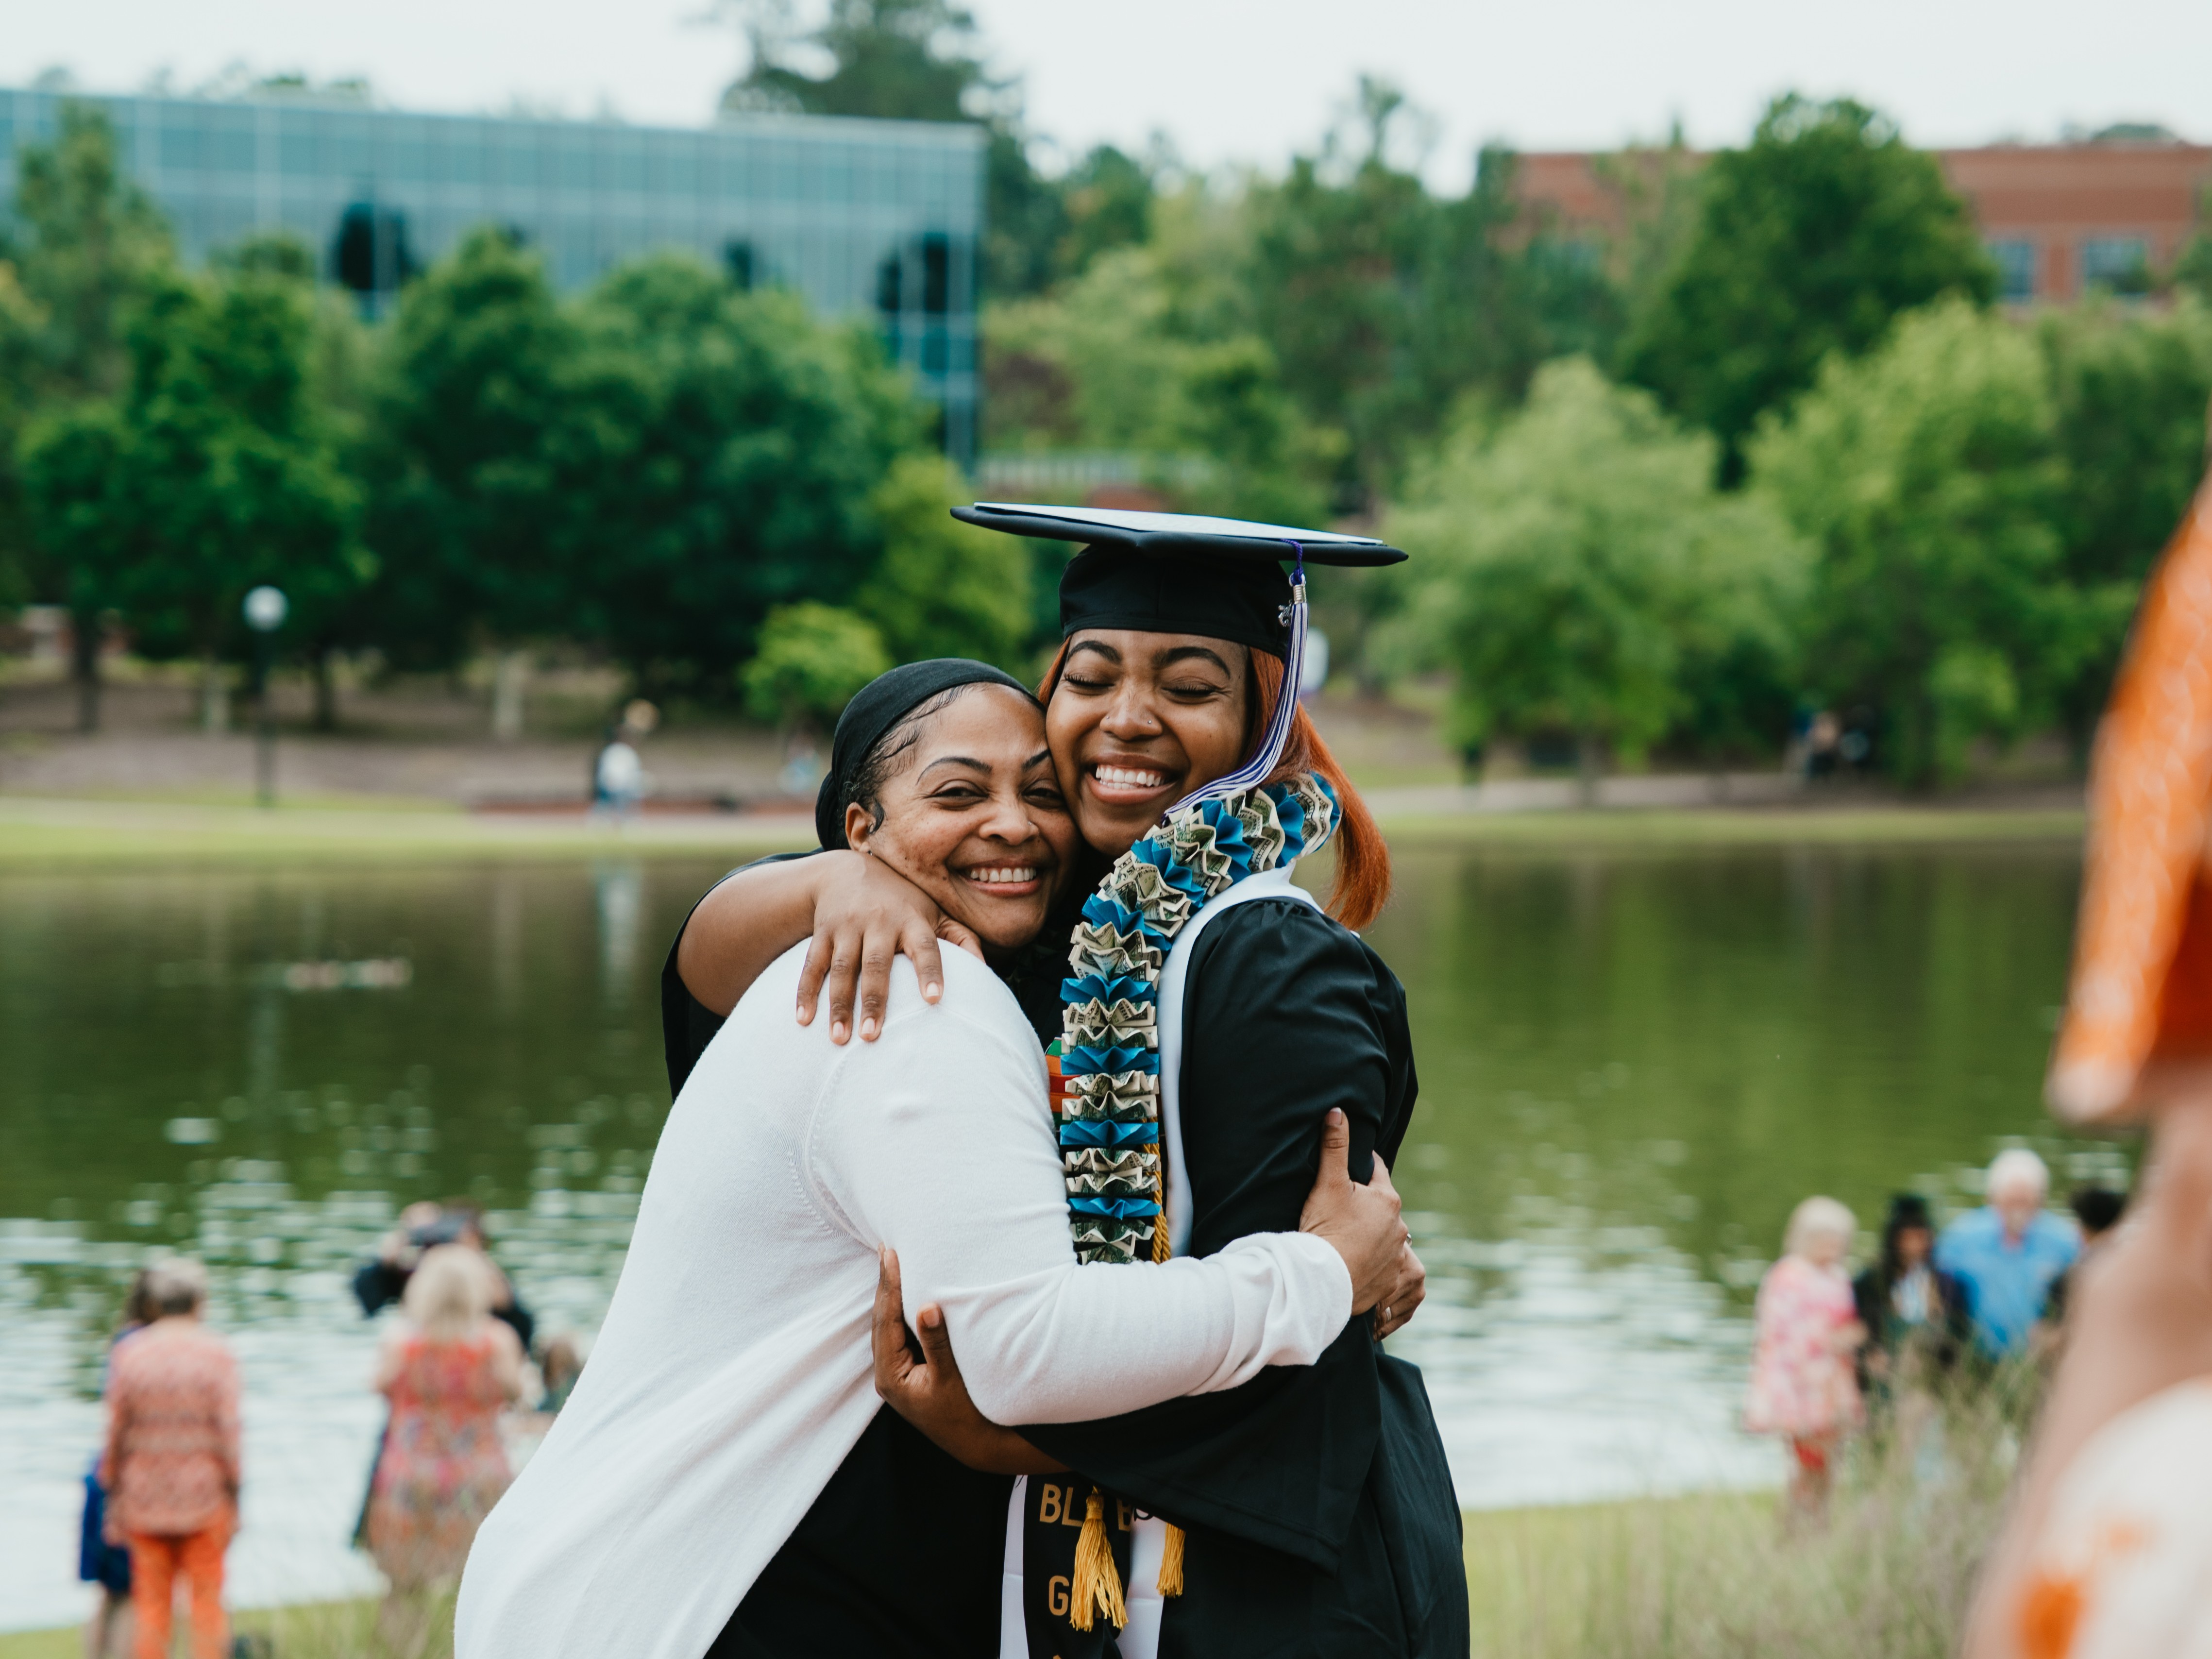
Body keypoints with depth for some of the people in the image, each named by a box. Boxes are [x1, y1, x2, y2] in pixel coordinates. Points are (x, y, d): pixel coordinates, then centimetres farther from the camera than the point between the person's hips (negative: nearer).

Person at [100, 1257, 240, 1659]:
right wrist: (233, 1500, -2)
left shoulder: (128, 1355, -2)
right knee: (207, 1603, 5)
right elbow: (228, 1431, -9)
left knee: (151, 1603, 7)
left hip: (144, 1496, 2)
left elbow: (116, 1434, -1)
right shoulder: (217, 1355, -7)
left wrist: (114, 1503, 7)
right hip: (204, 1498, -2)